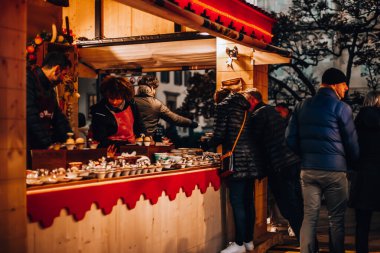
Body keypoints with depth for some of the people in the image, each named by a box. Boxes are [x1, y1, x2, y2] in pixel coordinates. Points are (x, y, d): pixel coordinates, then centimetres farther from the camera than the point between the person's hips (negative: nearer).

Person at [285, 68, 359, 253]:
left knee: (309, 217, 7)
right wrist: (351, 163, 17)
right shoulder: (341, 107, -6)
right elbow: (352, 142, -1)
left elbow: (290, 138, 7)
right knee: (336, 219, 7)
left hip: (307, 169, 4)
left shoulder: (302, 106, 7)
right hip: (334, 170, -4)